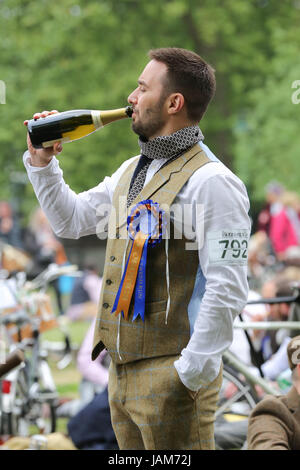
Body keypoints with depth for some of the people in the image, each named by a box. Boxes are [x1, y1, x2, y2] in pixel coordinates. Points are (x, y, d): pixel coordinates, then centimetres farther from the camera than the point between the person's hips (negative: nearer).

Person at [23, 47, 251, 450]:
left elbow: (228, 290, -19)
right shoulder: (131, 171, 16)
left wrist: (191, 372, -20)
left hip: (171, 375, -9)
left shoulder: (210, 182, -14)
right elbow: (71, 220, 28)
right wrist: (42, 162, 15)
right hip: (122, 369, 9)